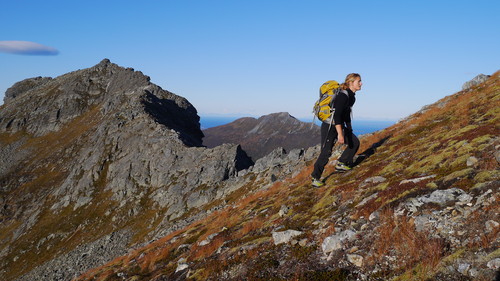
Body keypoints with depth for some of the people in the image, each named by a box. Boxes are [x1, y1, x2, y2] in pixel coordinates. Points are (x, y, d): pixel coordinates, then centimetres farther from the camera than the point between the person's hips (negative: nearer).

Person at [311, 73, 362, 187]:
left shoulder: (352, 96, 9)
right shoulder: (343, 95, -21)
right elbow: (337, 115, -28)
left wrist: (349, 130, 25)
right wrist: (340, 134, -32)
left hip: (340, 126, 10)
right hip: (330, 126, -9)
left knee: (355, 142, 6)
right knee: (326, 152, -9)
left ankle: (341, 164, 14)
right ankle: (315, 177, 2)